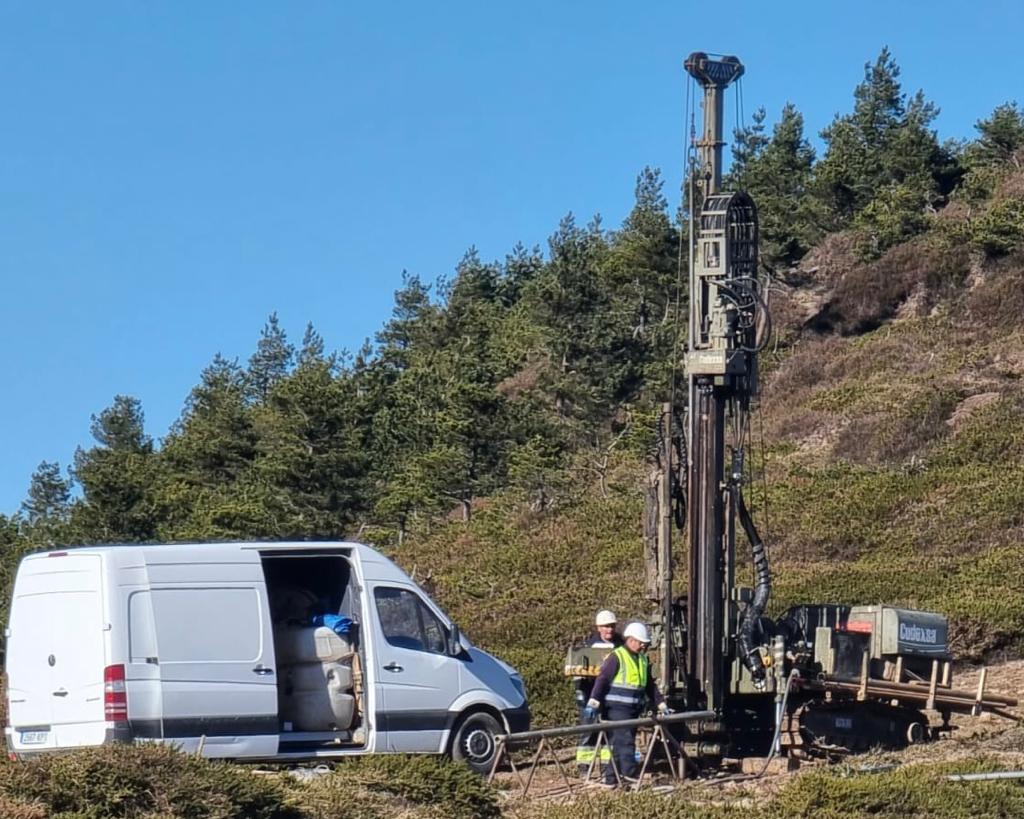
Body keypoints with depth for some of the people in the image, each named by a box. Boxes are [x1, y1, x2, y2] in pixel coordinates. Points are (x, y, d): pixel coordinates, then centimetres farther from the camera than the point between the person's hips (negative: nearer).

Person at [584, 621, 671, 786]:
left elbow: (650, 685, 24)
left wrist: (661, 705, 20)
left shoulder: (643, 660, 16)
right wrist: (593, 703, -23)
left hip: (633, 710, 8)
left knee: (620, 744, 9)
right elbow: (602, 680, -14)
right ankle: (631, 777, -15)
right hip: (617, 709, -8)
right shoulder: (616, 657, -9)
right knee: (625, 742, -12)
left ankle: (610, 778, 13)